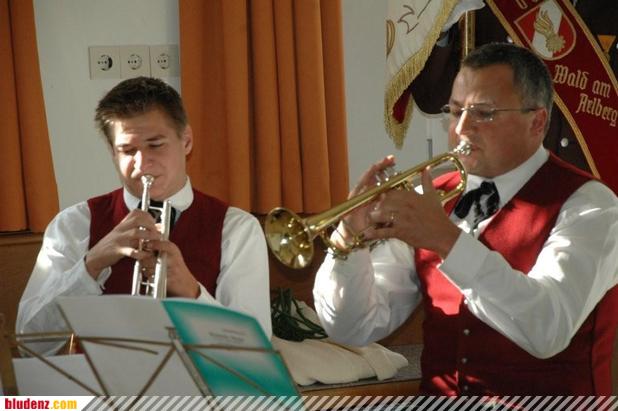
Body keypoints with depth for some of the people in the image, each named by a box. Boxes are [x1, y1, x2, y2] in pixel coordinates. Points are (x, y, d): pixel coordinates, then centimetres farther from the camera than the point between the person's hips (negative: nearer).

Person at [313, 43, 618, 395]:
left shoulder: (587, 204, -5)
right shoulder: (433, 200, 8)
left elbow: (547, 330, -22)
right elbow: (355, 329, 5)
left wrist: (447, 239, -27)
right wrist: (349, 239, -10)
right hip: (440, 397, 2)